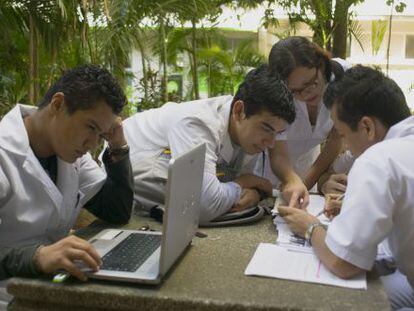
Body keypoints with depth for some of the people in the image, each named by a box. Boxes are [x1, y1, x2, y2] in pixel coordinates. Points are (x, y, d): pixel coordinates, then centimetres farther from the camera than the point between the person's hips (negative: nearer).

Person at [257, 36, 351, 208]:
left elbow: (337, 139, -15)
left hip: (308, 159, 2)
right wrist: (292, 181, -48)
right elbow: (277, 154, -27)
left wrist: (305, 184, -21)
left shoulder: (341, 73, -22)